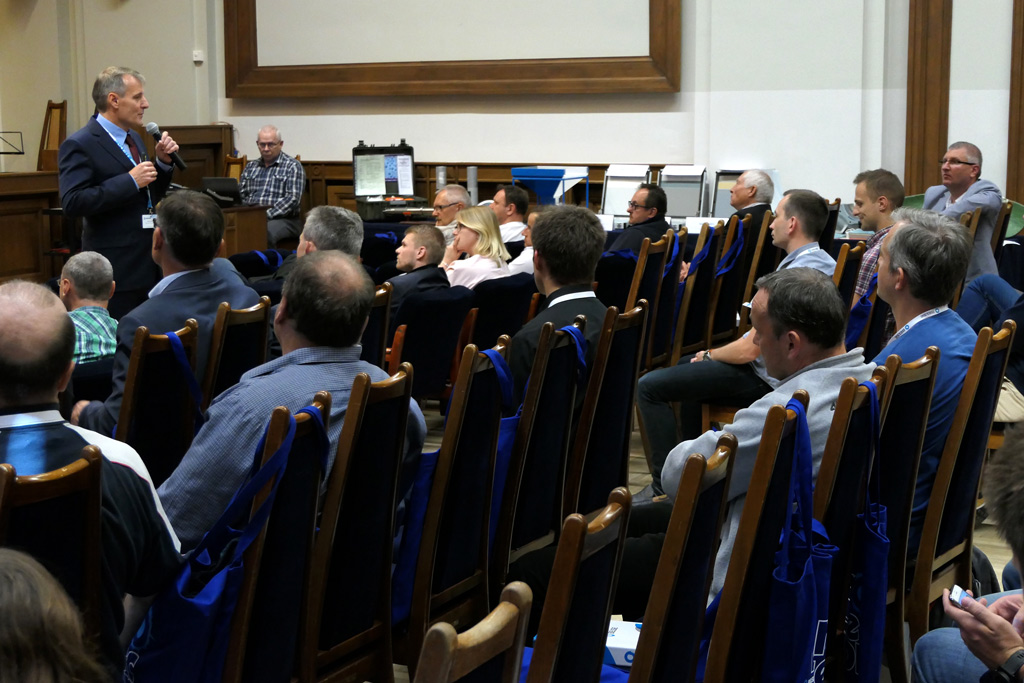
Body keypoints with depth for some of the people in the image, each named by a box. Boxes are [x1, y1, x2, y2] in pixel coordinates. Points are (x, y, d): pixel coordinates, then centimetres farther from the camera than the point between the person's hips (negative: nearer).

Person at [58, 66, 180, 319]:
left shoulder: (134, 138, 15)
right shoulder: (79, 145, -11)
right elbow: (72, 203, -22)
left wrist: (163, 162, 4)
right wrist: (130, 181, -23)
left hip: (150, 267, 8)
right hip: (116, 270, -8)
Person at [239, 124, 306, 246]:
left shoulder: (292, 166, 3)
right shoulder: (250, 166, 21)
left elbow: (293, 198, -8)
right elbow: (240, 194, 18)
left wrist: (267, 215, -17)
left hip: (283, 219, -4)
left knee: (266, 232, -38)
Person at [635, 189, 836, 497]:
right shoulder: (824, 261, 6)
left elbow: (750, 349, -25)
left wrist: (710, 355, -4)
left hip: (763, 376, -11)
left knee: (650, 387, -11)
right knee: (686, 366, 32)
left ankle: (665, 485, -10)